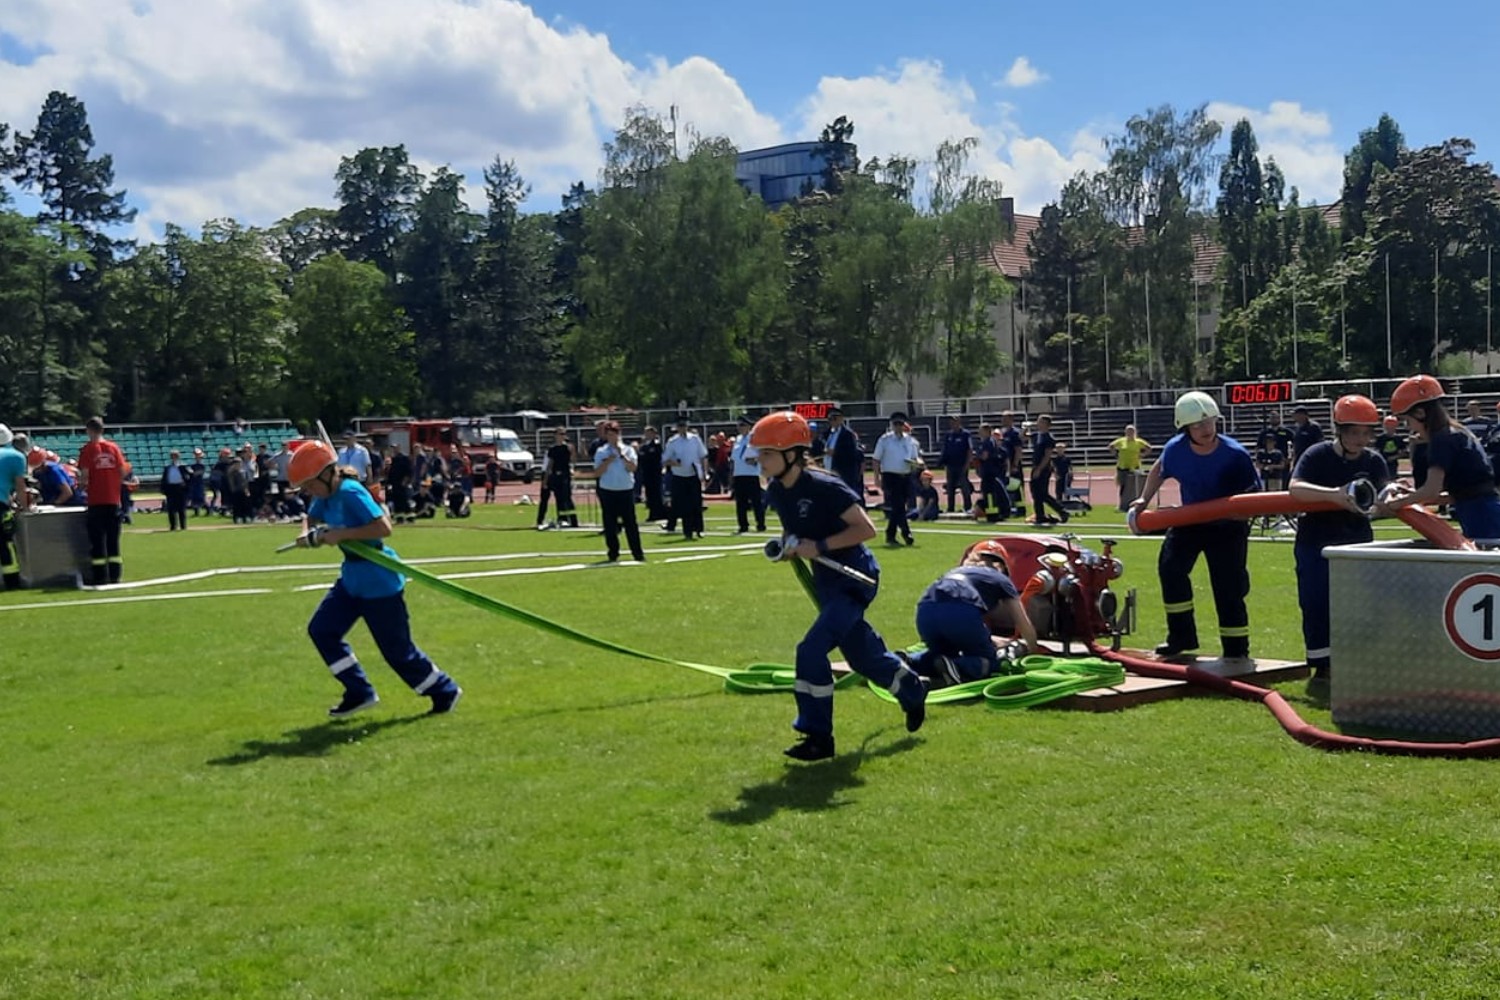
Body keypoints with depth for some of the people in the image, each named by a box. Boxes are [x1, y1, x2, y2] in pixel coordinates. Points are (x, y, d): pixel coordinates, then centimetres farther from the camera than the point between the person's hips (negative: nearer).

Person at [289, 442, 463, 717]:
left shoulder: (351, 492, -23)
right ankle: (360, 692, 15)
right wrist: (307, 534, -1)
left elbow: (384, 527, -31)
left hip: (378, 581, -9)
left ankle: (445, 691, 19)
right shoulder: (325, 496, 3)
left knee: (397, 649, 0)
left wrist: (341, 534, -27)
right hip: (351, 577, 10)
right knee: (321, 630, 7)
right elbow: (311, 519, 21)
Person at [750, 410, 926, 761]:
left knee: (812, 650, -18)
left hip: (854, 577, -8)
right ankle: (912, 691, 46)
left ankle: (818, 737, -7)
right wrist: (786, 543, -2)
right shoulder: (776, 492, -2)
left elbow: (866, 529, -24)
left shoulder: (824, 487, -25)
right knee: (862, 655, 19)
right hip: (825, 580, 8)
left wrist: (820, 546, -27)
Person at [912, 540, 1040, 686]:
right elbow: (1026, 628, 29)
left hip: (926, 612, 5)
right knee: (989, 661, 16)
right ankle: (955, 667, -16)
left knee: (944, 653, 30)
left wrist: (991, 639, 60)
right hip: (960, 612, -5)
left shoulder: (957, 573, 40)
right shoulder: (1001, 579, 28)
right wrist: (1033, 653, 47)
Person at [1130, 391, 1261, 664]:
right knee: (1170, 567, -6)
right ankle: (1181, 636, 8)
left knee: (1228, 586, -6)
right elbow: (1158, 470, 9)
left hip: (1227, 526, -4)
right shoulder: (1175, 450, -14)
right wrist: (1144, 500, 7)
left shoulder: (1235, 455, -23)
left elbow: (1253, 494, -15)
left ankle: (1236, 648, 7)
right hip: (1189, 520, 4)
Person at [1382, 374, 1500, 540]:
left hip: (1481, 519, -9)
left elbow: (1432, 489, -16)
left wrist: (1399, 502, -1)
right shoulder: (1457, 434, 18)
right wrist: (1415, 497, 15)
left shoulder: (1442, 439, -10)